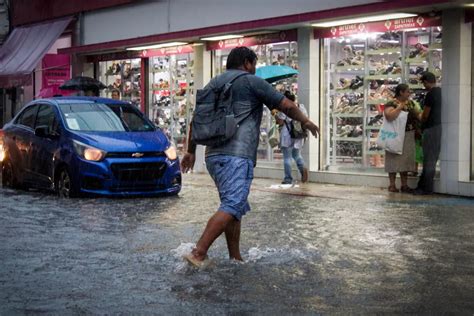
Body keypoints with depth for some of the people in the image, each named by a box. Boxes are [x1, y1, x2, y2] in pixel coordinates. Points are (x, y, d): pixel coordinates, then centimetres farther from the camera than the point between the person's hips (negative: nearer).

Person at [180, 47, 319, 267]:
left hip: (214, 155, 8)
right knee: (231, 207, -15)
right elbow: (286, 106, 4)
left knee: (236, 207, 15)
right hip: (236, 156, -8)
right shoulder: (251, 81, 1)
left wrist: (191, 151, 28)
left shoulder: (214, 83, 20)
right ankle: (198, 253, -26)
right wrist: (306, 122, 21)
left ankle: (236, 260, 14)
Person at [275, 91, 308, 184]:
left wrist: (275, 116, 6)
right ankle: (303, 168, -10)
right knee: (297, 155, 19)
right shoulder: (301, 107, 6)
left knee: (287, 157, 2)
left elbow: (280, 122, -12)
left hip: (287, 135, -5)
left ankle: (288, 179, 4)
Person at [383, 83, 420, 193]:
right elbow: (389, 116, -28)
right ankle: (392, 185, 4)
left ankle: (404, 185, 15)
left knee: (406, 160, 9)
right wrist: (399, 107, -21)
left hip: (408, 136, 7)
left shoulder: (410, 103, 11)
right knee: (395, 159, -2)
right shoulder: (391, 104, -11)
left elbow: (417, 114, 20)